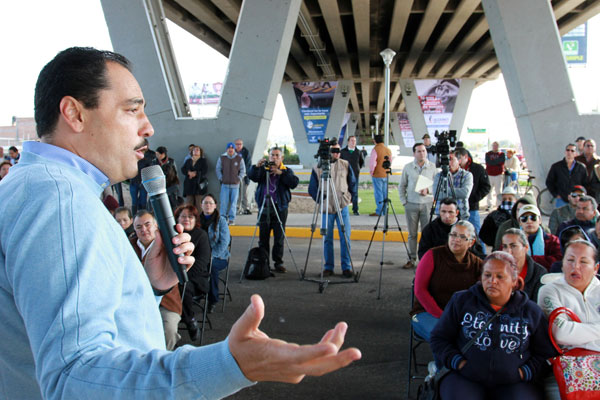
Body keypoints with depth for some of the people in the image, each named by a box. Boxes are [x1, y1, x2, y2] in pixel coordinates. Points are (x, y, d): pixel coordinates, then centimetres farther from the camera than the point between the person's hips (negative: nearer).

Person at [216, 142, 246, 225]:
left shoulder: (239, 159, 4)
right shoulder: (222, 158, 5)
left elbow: (243, 170, 9)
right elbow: (218, 169, 11)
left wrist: (239, 179, -1)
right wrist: (221, 178, 2)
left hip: (235, 184, 0)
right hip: (225, 184, 0)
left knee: (233, 202, 1)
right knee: (224, 202, -3)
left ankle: (232, 219, 8)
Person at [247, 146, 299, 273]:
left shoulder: (287, 171, 10)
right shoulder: (263, 169, 10)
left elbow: (294, 183, -8)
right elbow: (252, 176, -8)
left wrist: (281, 173, -17)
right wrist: (257, 166, -26)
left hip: (280, 208, 0)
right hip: (264, 207, 1)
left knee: (279, 238, 1)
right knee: (263, 237, 2)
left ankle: (278, 262, 11)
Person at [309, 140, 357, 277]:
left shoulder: (345, 165, 4)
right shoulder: (317, 168, -1)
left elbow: (353, 184, 13)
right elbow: (312, 189, 5)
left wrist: (349, 198, 7)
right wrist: (320, 200, -3)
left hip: (343, 207, 1)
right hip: (326, 209, -1)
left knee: (345, 238, -2)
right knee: (327, 239, 4)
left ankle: (346, 267, 6)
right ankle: (328, 267, 14)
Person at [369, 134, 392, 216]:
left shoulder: (375, 149, -15)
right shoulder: (388, 149, 7)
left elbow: (372, 163, -19)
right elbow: (390, 161, 16)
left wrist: (371, 172, -6)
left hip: (377, 175, -6)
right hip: (386, 175, 7)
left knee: (378, 193, -2)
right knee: (385, 193, 13)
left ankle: (379, 211, -1)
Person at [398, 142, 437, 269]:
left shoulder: (432, 167, 2)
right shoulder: (407, 167, 5)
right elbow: (401, 186, 11)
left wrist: (428, 190, -14)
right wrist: (403, 201, 3)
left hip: (427, 204, -1)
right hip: (411, 205, 1)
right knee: (412, 234, 8)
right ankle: (412, 259, 17)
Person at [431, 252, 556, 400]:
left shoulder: (532, 312, 10)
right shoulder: (461, 301, 7)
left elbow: (546, 354, 14)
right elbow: (438, 338, 10)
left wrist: (524, 373, -2)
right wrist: (459, 363, -4)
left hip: (512, 383, 1)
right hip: (466, 378, -1)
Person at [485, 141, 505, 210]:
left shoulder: (501, 154, 7)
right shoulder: (488, 154, 9)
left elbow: (502, 161, -11)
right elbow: (488, 162, -8)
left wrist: (492, 161, -10)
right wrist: (497, 162, -9)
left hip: (498, 175, -1)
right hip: (489, 175, 1)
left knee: (498, 191, -4)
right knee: (489, 191, 4)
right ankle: (489, 205, 12)